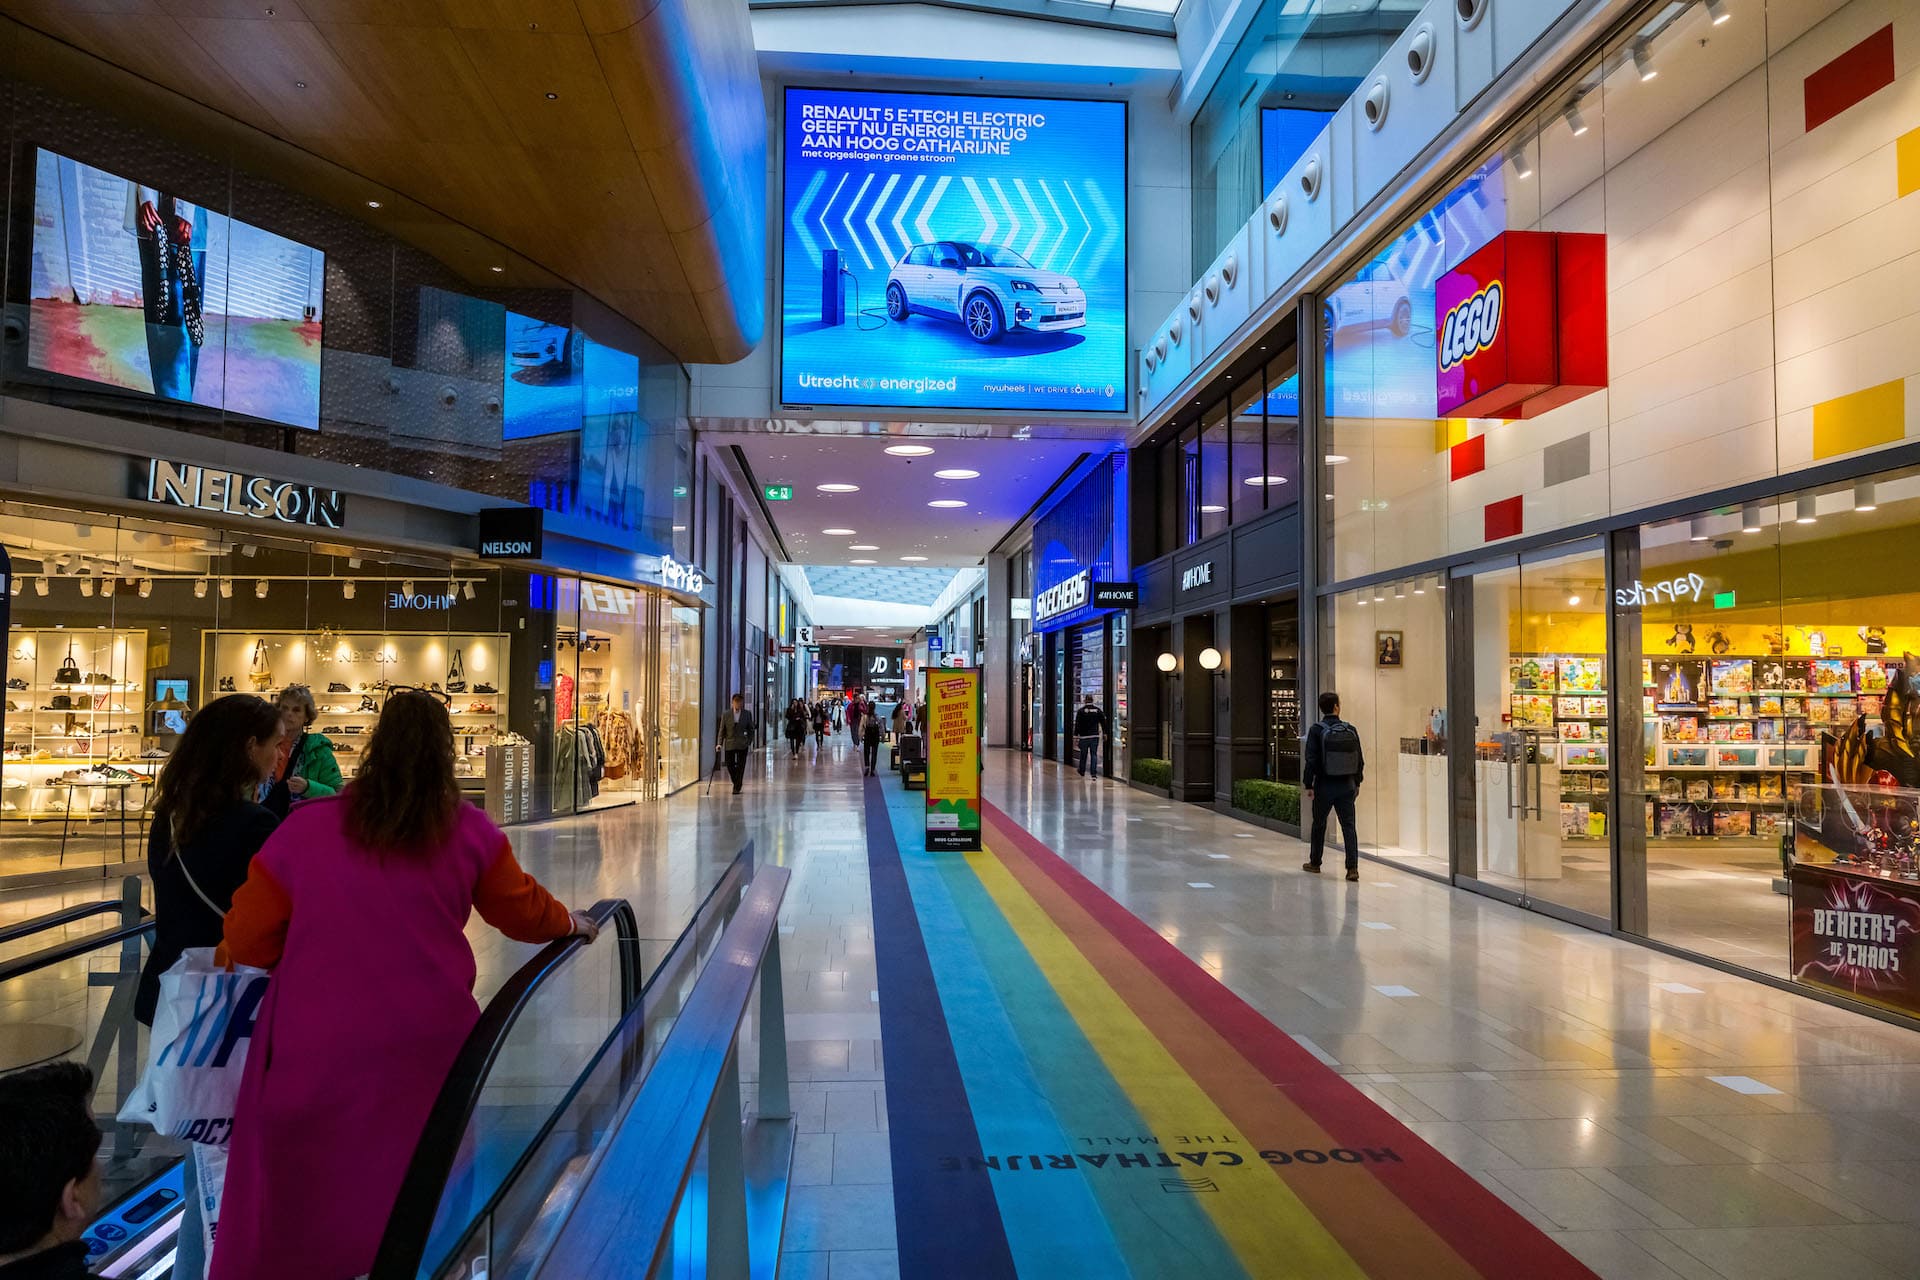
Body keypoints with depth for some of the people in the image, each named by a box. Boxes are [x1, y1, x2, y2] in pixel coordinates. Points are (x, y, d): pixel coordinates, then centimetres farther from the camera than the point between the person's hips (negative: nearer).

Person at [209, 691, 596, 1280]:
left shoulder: (305, 827, -6)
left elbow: (246, 942, 1)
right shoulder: (471, 832, -4)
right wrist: (571, 923, 31)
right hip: (428, 1047, 1)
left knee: (295, 1215, 17)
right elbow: (524, 912, 10)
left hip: (316, 1050, -1)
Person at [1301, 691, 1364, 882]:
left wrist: (1308, 785, -5)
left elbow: (1311, 760, -12)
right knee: (1348, 826, 2)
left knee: (1319, 824, 14)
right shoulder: (1351, 730, 1)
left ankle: (1314, 863, 28)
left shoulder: (1316, 730, -9)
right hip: (1347, 786, 2)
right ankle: (1352, 867, -8)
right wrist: (1357, 783, 16)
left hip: (1325, 786, -2)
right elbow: (1360, 759, 6)